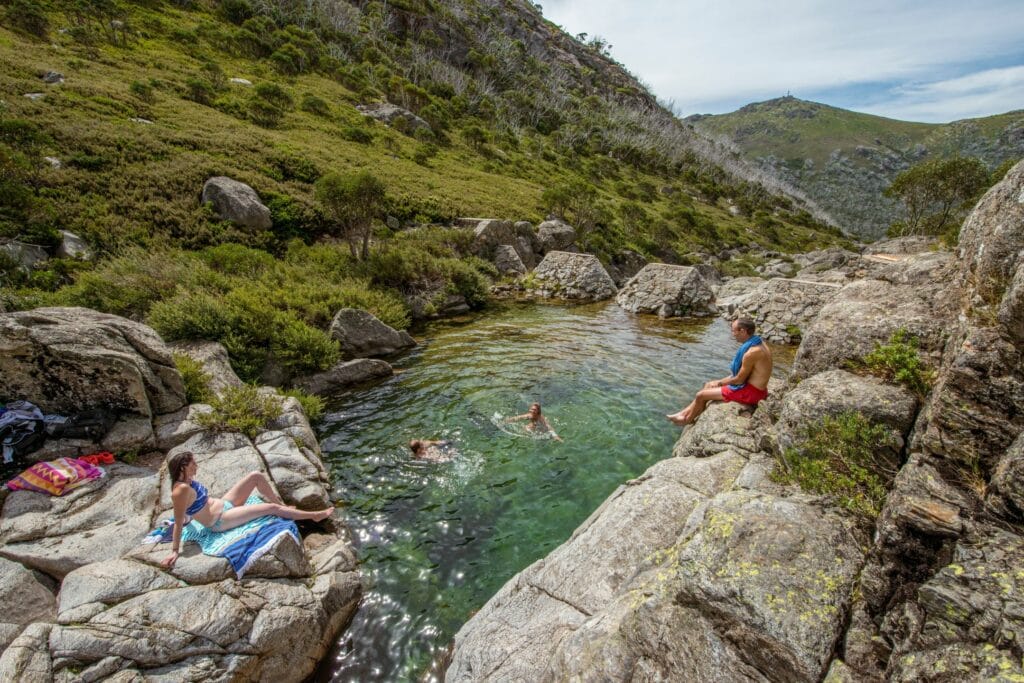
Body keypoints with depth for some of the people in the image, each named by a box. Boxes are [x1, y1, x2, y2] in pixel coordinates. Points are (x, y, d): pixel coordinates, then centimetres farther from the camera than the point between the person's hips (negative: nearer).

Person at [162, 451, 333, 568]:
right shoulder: (182, 490, -28)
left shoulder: (187, 481, -3)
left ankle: (282, 505, 14)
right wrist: (175, 551, -21)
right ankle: (314, 515, -2)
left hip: (223, 504, 9)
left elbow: (185, 511, 15)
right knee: (271, 508, -14)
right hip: (221, 521, -9)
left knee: (256, 476, -2)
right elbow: (178, 522, -25)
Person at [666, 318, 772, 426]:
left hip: (750, 392, -10)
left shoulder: (752, 352, -28)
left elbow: (739, 379, -21)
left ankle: (687, 420, 21)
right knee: (709, 385, 18)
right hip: (751, 385, 10)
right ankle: (684, 414, 22)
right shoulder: (757, 344, 4)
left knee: (701, 395, -3)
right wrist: (721, 381, 10)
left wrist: (720, 383, -3)